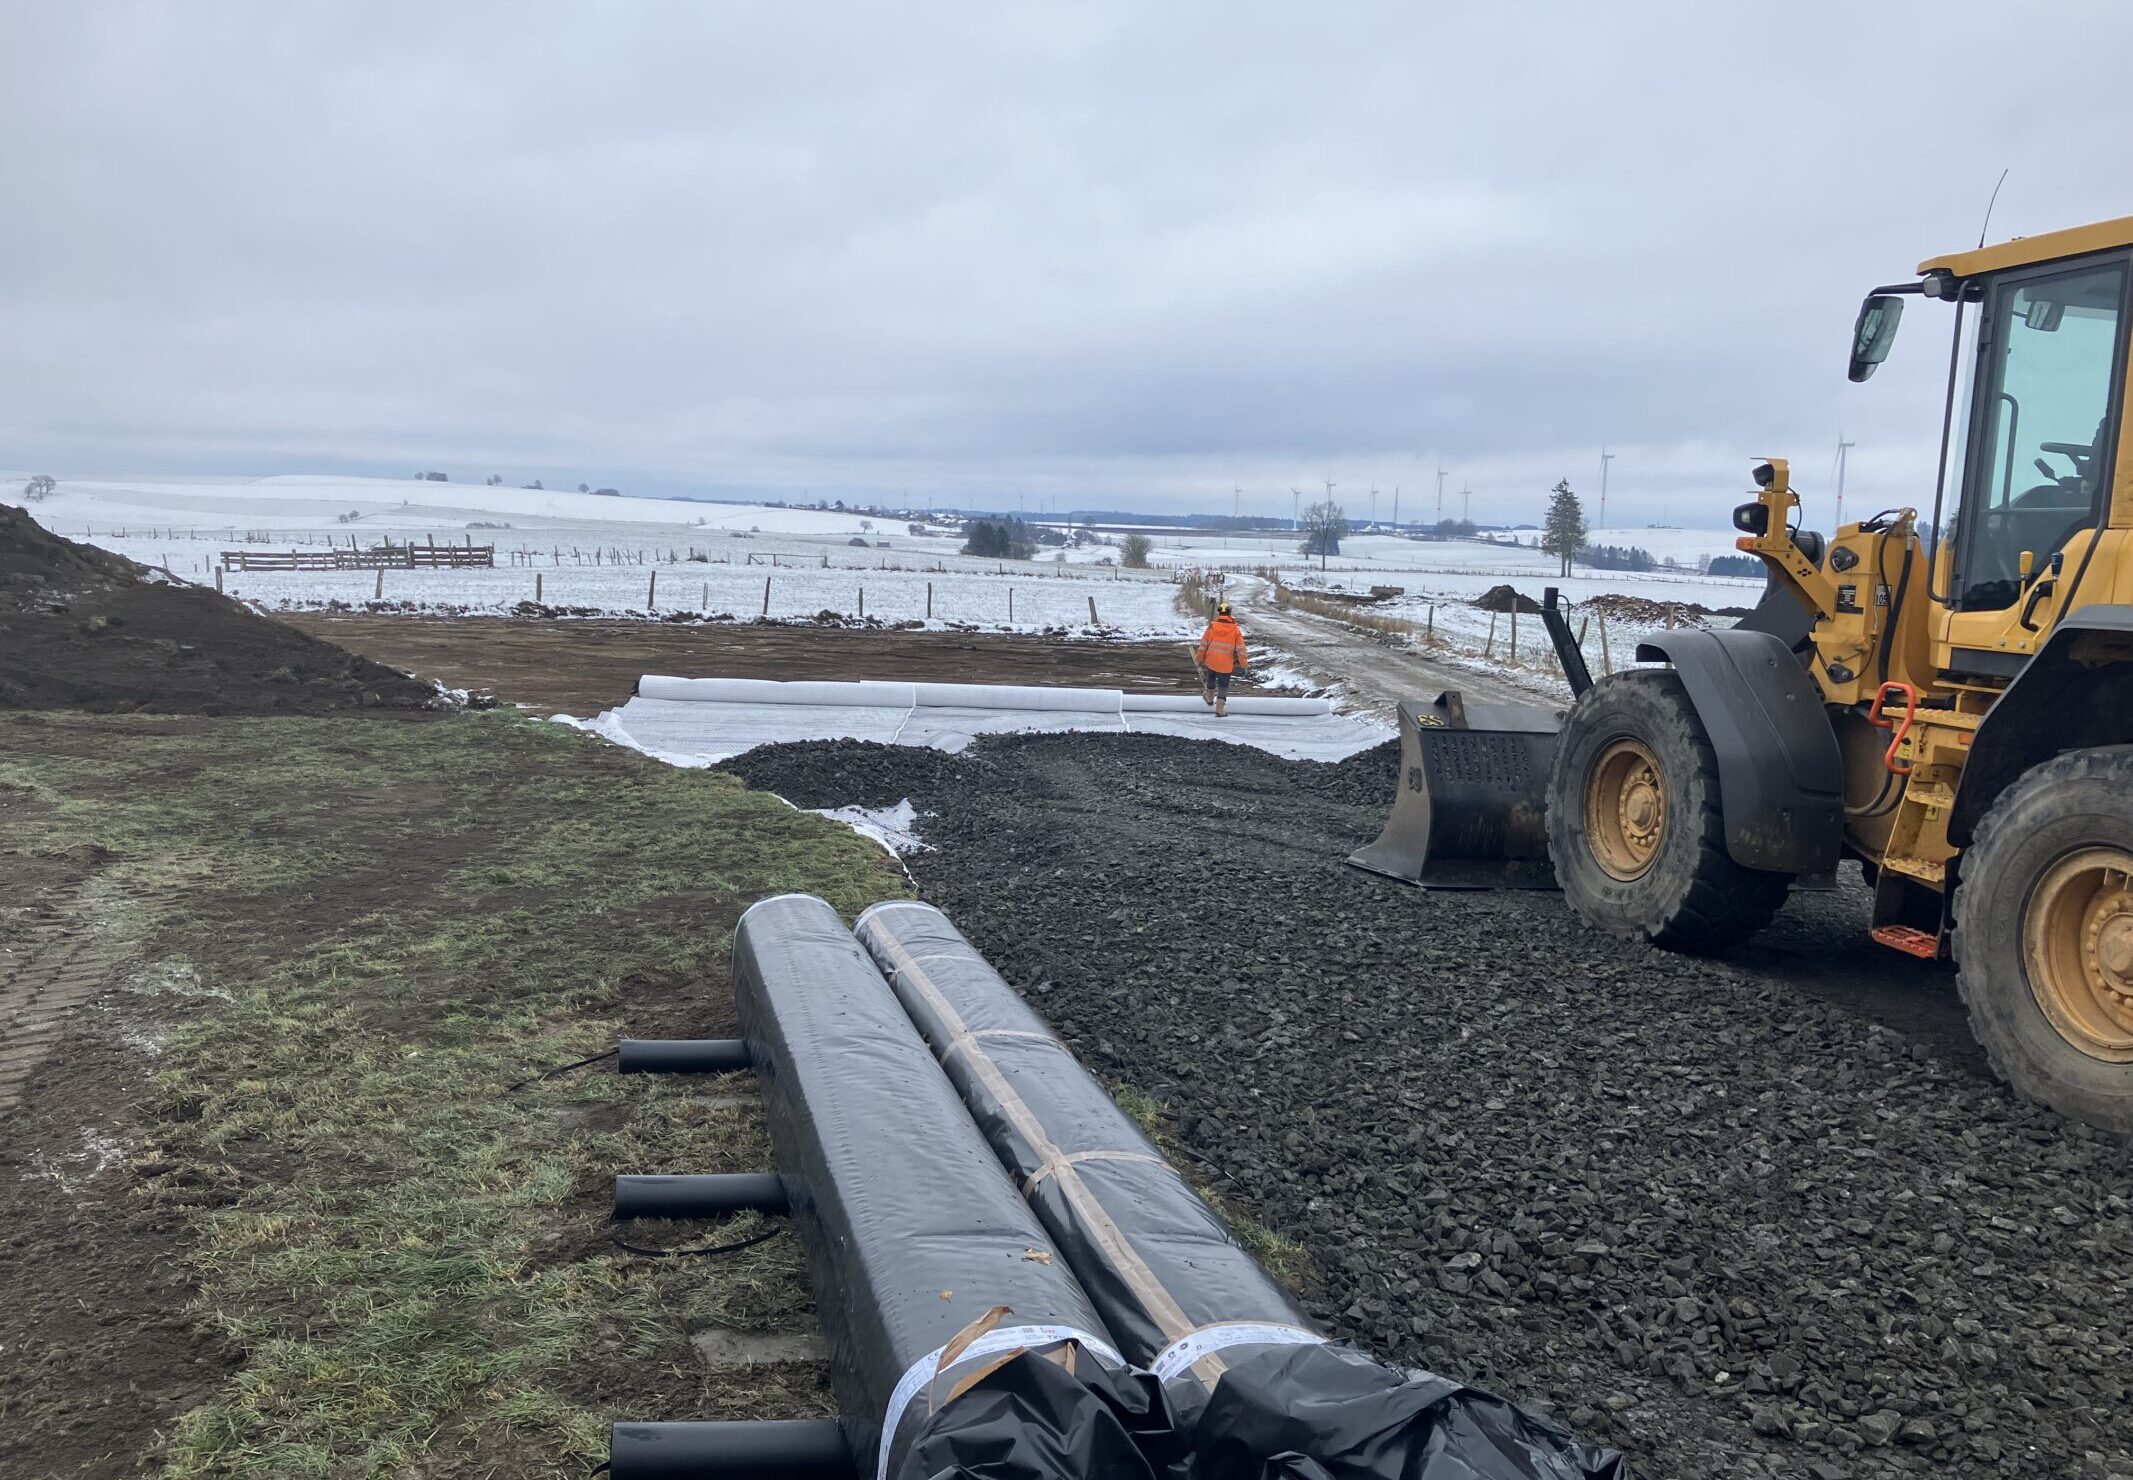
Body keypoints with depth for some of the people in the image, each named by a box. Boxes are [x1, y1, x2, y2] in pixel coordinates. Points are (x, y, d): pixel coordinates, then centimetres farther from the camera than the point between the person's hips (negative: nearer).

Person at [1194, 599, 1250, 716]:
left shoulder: (1212, 626, -8)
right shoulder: (1235, 630, -10)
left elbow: (1203, 644, -2)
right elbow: (1241, 648, -8)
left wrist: (1199, 658, 10)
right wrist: (1245, 665, 1)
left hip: (1210, 661, 2)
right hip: (1226, 665, -2)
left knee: (1211, 678, 30)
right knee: (1223, 686, 12)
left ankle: (1209, 697, 49)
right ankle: (1219, 709, 6)